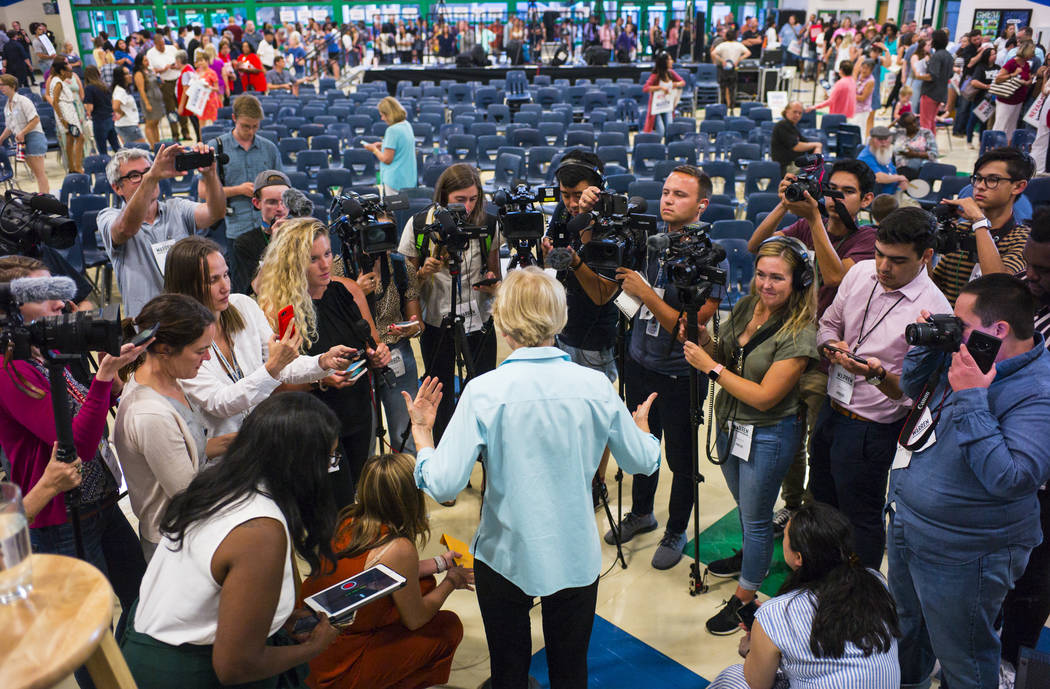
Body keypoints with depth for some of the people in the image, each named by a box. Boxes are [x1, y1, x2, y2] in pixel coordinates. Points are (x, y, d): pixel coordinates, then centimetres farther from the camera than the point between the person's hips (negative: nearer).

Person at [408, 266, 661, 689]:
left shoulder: (484, 392, -19)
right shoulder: (596, 386, -11)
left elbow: (443, 485, -21)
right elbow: (643, 462, 1)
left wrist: (421, 430, -3)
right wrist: (642, 427, 23)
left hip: (504, 556, -2)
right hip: (575, 557, 2)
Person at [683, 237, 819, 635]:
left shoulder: (799, 334, -23)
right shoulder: (746, 307, -3)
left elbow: (764, 396, -27)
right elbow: (724, 357, 6)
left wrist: (711, 367, -24)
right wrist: (703, 340, -14)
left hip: (768, 435, -7)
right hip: (730, 424, 7)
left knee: (756, 516, 10)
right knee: (744, 503, 28)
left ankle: (745, 596, 28)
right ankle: (751, 556, 55)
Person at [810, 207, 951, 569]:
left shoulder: (933, 312, -22)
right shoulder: (861, 272, -4)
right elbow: (828, 323, 11)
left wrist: (879, 374, -39)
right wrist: (832, 345, -11)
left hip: (870, 429, -7)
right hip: (831, 409, 7)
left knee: (860, 518, 11)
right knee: (822, 502, 26)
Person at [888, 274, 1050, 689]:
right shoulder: (964, 355, -3)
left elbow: (1010, 478, -36)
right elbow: (912, 389, 13)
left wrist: (970, 399, -36)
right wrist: (925, 344, -6)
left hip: (958, 557, -8)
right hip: (906, 529, 9)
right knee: (907, 636, 32)